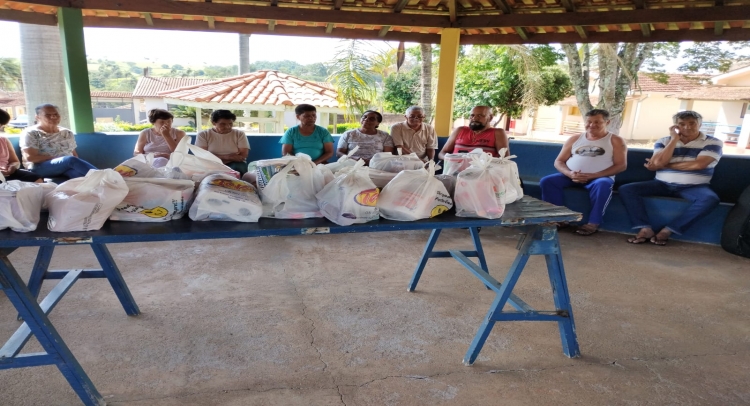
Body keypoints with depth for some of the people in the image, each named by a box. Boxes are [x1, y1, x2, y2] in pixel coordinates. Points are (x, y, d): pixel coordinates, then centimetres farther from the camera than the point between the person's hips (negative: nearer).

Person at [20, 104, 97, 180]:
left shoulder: (67, 133, 17)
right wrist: (57, 158, -10)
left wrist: (78, 165, -7)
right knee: (71, 160, -36)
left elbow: (74, 154, 17)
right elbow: (30, 157, -9)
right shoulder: (30, 133, 1)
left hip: (68, 166, 5)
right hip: (41, 168, -5)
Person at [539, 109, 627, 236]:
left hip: (599, 177, -3)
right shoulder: (574, 139, 15)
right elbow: (559, 161, 11)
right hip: (571, 176, 3)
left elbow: (621, 165, -4)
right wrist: (569, 173, -13)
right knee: (547, 181, -22)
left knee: (603, 184, -38)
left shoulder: (616, 141, 7)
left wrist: (592, 175, -17)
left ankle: (593, 223, -28)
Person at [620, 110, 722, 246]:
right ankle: (645, 229, -28)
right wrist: (674, 139, -8)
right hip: (663, 184, 2)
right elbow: (658, 163, -11)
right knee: (626, 189, -20)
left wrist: (665, 166, -7)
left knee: (710, 199, -36)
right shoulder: (664, 142, 8)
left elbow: (698, 164, -15)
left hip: (694, 187, -1)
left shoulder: (713, 143, 2)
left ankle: (667, 230, -30)